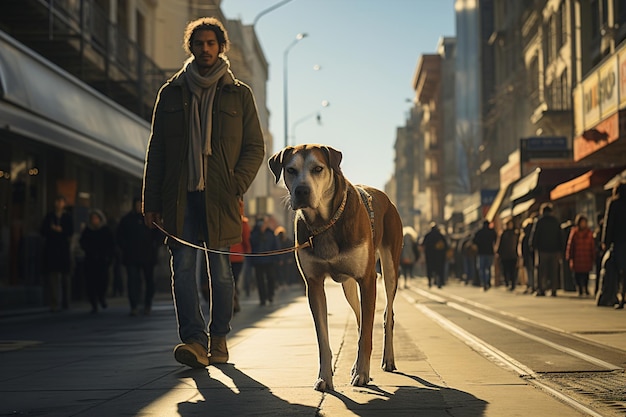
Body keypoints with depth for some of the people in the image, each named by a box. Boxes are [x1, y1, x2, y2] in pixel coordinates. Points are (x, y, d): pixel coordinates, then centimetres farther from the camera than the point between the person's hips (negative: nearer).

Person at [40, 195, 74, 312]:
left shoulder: (67, 217, 7)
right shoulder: (49, 216, 10)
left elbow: (71, 232, -1)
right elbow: (42, 231, 4)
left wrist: (61, 230, -17)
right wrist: (53, 230, -11)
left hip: (63, 249, 0)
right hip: (51, 249, 0)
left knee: (64, 276, 5)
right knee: (53, 276, -9)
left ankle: (65, 302, 16)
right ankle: (55, 303, -13)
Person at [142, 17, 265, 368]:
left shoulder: (238, 94, 9)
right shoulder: (171, 92, 13)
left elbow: (255, 147, 7)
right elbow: (156, 150, 12)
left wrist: (235, 187, -8)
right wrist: (152, 201, 5)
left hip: (220, 196, -1)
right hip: (180, 195, 1)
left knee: (220, 270, 2)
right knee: (183, 267, -9)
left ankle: (218, 338, 14)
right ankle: (194, 339, -10)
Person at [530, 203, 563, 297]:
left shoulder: (540, 221, -3)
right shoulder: (556, 222, 9)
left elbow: (534, 235, -4)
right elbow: (560, 237, 11)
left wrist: (533, 247, 6)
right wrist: (560, 250, 14)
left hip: (542, 250, -3)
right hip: (555, 250, 3)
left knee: (542, 271, 0)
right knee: (554, 271, 5)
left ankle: (541, 290, -6)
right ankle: (554, 290, 2)